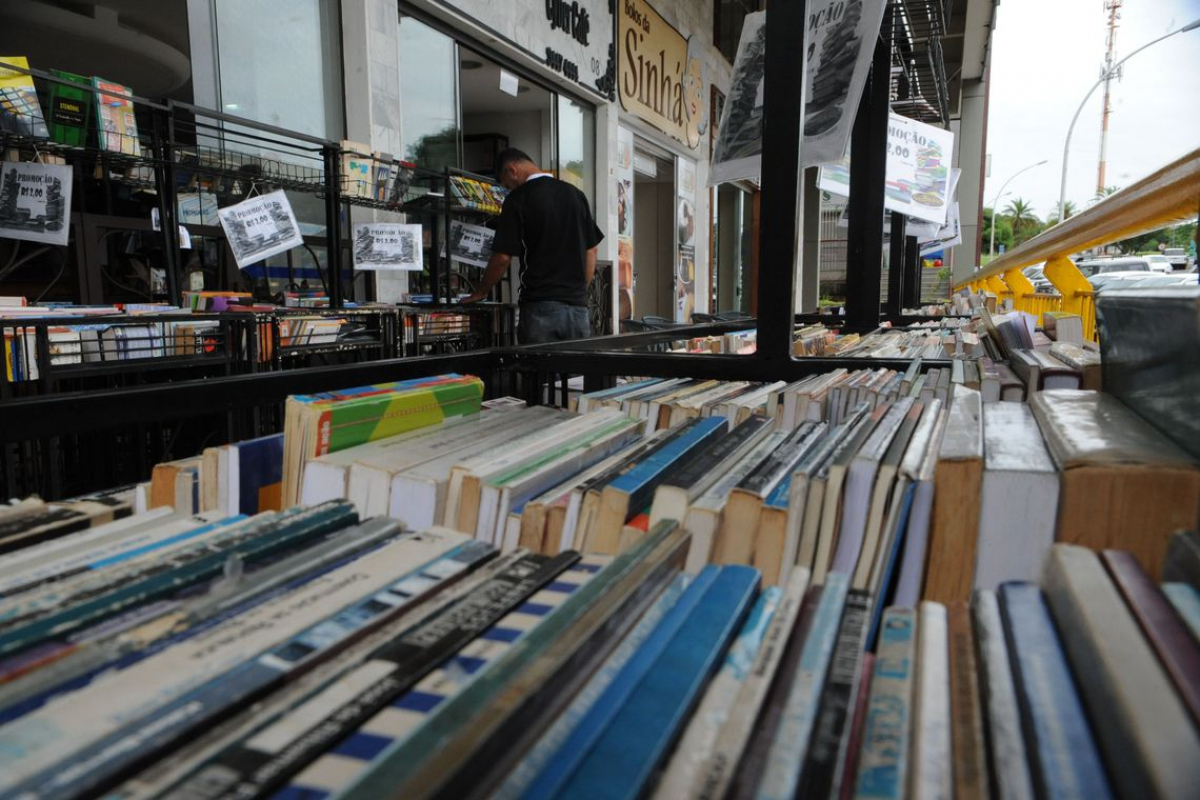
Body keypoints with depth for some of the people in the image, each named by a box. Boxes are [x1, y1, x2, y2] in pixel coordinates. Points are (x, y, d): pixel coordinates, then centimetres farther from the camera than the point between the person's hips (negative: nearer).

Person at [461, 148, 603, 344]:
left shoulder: (518, 198, -4)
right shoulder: (575, 194, 11)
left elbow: (502, 257, -6)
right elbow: (591, 250, 14)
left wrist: (480, 293, 7)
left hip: (540, 307, -5)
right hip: (578, 307, 5)